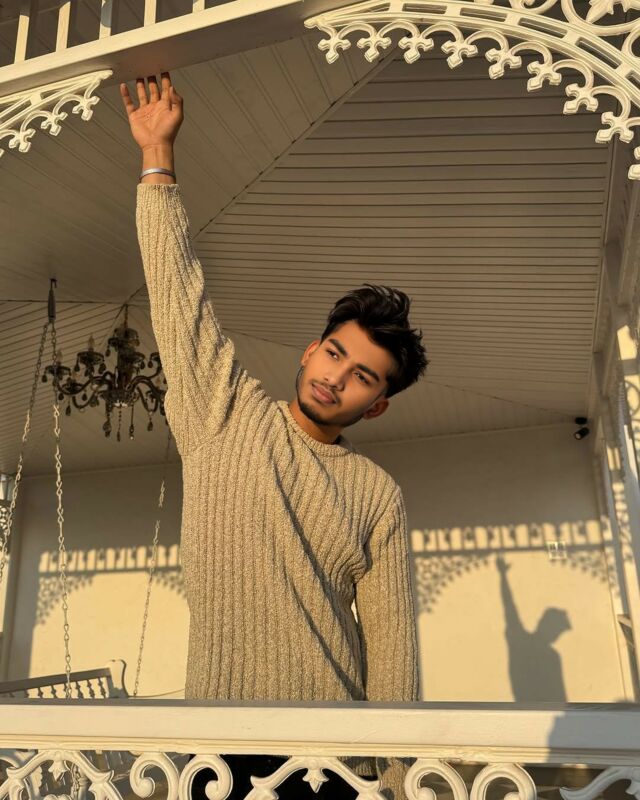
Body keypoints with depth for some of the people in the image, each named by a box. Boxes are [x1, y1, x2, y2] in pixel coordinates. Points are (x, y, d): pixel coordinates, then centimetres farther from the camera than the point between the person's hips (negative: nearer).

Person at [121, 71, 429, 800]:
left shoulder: (379, 497, -4)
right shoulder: (224, 413, -2)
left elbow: (391, 645, -4)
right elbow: (178, 288, -3)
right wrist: (158, 155, -2)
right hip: (220, 724, 1)